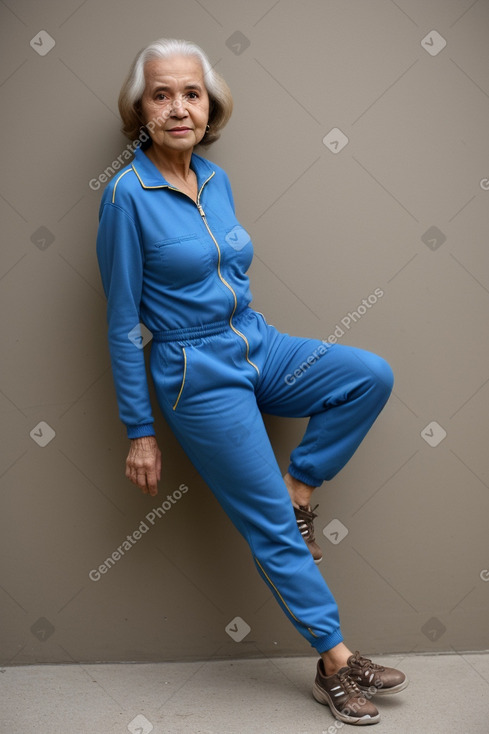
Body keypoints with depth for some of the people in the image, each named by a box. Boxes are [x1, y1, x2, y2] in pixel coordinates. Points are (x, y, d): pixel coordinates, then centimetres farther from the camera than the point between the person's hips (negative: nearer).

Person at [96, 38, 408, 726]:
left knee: (372, 375, -14)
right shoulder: (127, 193, -14)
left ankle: (298, 490, 3)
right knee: (274, 530, -1)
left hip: (259, 348, 7)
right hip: (198, 376, -7)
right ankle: (336, 663, 15)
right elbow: (123, 322, -12)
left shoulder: (216, 179, 6)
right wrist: (140, 432, -9)